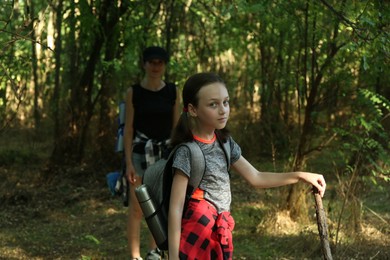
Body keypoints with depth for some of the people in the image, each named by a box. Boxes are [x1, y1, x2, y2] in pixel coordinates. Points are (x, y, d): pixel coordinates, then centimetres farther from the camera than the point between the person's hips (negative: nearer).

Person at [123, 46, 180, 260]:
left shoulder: (173, 92, 3)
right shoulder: (134, 92, -4)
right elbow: (128, 128, -4)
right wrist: (128, 163, -10)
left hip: (165, 153, 3)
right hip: (139, 152, -3)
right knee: (136, 208, -3)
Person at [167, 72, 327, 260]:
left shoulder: (225, 143, 6)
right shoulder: (187, 152, -16)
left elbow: (255, 178, 16)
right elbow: (175, 208, -16)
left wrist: (301, 176, 12)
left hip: (220, 236, 7)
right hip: (197, 239, -7)